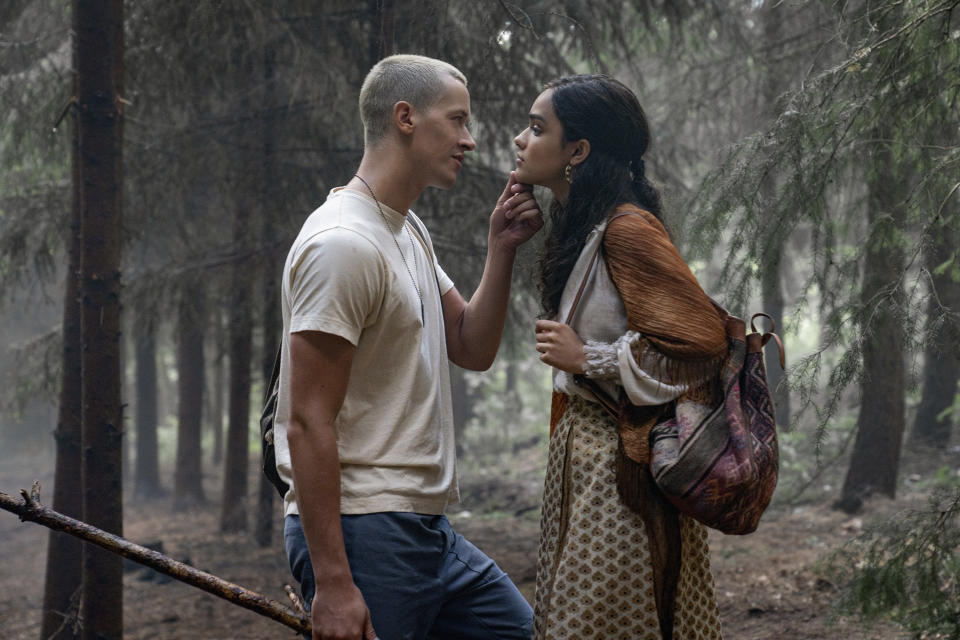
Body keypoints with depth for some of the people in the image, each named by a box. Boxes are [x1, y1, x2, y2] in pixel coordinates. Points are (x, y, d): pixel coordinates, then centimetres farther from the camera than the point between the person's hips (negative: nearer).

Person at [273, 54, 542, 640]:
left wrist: (502, 251, 5)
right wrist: (332, 581, -23)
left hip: (425, 529, 10)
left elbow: (473, 349, 19)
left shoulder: (410, 233, 16)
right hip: (362, 532, -10)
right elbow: (309, 423, -20)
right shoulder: (345, 243, -17)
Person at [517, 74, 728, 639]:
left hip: (620, 474, -10)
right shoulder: (585, 229, 14)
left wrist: (585, 358, -16)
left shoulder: (628, 230, -16)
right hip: (587, 457, 10)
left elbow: (701, 343, -20)